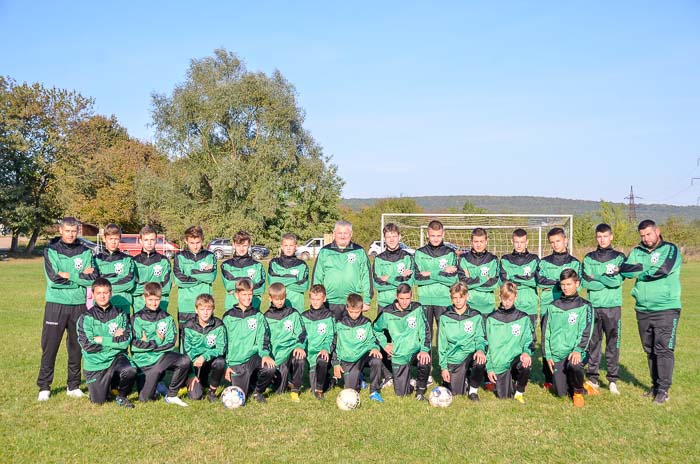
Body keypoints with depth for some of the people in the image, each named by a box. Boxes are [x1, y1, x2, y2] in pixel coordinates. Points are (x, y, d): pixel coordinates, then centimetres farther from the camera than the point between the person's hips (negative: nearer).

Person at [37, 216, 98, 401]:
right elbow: (53, 278, -13)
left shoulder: (85, 252, 5)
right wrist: (80, 276, -10)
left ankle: (74, 386, 20)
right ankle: (44, 387, 13)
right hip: (56, 304, -2)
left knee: (76, 347, 8)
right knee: (49, 346, 1)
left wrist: (68, 275, -11)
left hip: (79, 305, 2)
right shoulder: (51, 250, 0)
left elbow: (93, 279, -6)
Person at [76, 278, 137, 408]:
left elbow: (125, 342, -9)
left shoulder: (120, 315, 1)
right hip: (95, 363, 0)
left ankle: (121, 396, 1)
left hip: (116, 357, 0)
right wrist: (114, 340, -9)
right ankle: (106, 384, 33)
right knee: (98, 401, -3)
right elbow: (88, 345, -12)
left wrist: (101, 340, -11)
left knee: (130, 370, -31)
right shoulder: (86, 318, -2)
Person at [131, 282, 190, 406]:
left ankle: (171, 395, -9)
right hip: (143, 361, -1)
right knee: (145, 399, -6)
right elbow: (135, 344, -9)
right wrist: (158, 341, -11)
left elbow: (170, 344, -2)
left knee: (185, 361, -27)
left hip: (161, 356, 2)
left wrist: (147, 344, -10)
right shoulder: (137, 318, -1)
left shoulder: (167, 318, 5)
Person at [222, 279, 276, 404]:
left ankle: (258, 391, 2)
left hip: (254, 356, 1)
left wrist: (265, 354, -18)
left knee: (269, 368, -30)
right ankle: (249, 381, 25)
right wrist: (226, 364, 2)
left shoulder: (258, 316, 7)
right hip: (235, 361, -1)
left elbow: (263, 338, 1)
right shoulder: (228, 317, 6)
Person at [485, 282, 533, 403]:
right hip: (498, 363, 1)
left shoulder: (523, 318, 4)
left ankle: (519, 392, -6)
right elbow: (487, 344, 6)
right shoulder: (492, 319, 4)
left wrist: (526, 352, -19)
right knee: (504, 396, -8)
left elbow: (529, 341, 4)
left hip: (516, 358, 0)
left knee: (525, 365, -34)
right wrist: (489, 368, 0)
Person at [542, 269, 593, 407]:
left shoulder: (584, 306, 1)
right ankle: (572, 386, 35)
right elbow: (546, 332, 11)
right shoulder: (553, 307, 11)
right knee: (561, 392, -2)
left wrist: (578, 350, -22)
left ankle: (578, 392, -5)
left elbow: (586, 332, -8)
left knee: (574, 365, -37)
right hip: (556, 354, 3)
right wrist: (548, 355, 4)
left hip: (576, 352, -3)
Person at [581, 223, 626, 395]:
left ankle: (613, 380, 7)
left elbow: (618, 280, -10)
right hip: (593, 306, 2)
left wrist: (596, 277, -6)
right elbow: (585, 282, -2)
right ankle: (592, 378, 12)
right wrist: (607, 280, -9)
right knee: (593, 343, 5)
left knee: (613, 343, 0)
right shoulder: (589, 258, 10)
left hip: (613, 306, -1)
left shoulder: (619, 257, 5)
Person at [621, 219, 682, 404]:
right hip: (643, 309, 5)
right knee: (650, 350, 12)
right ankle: (655, 385, 23)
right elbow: (625, 270, -4)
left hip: (666, 309, -5)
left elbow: (662, 270, -20)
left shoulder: (670, 249, -3)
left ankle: (663, 389, 1)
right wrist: (646, 268, -16)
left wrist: (639, 274, -6)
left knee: (664, 350, -6)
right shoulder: (637, 252, 10)